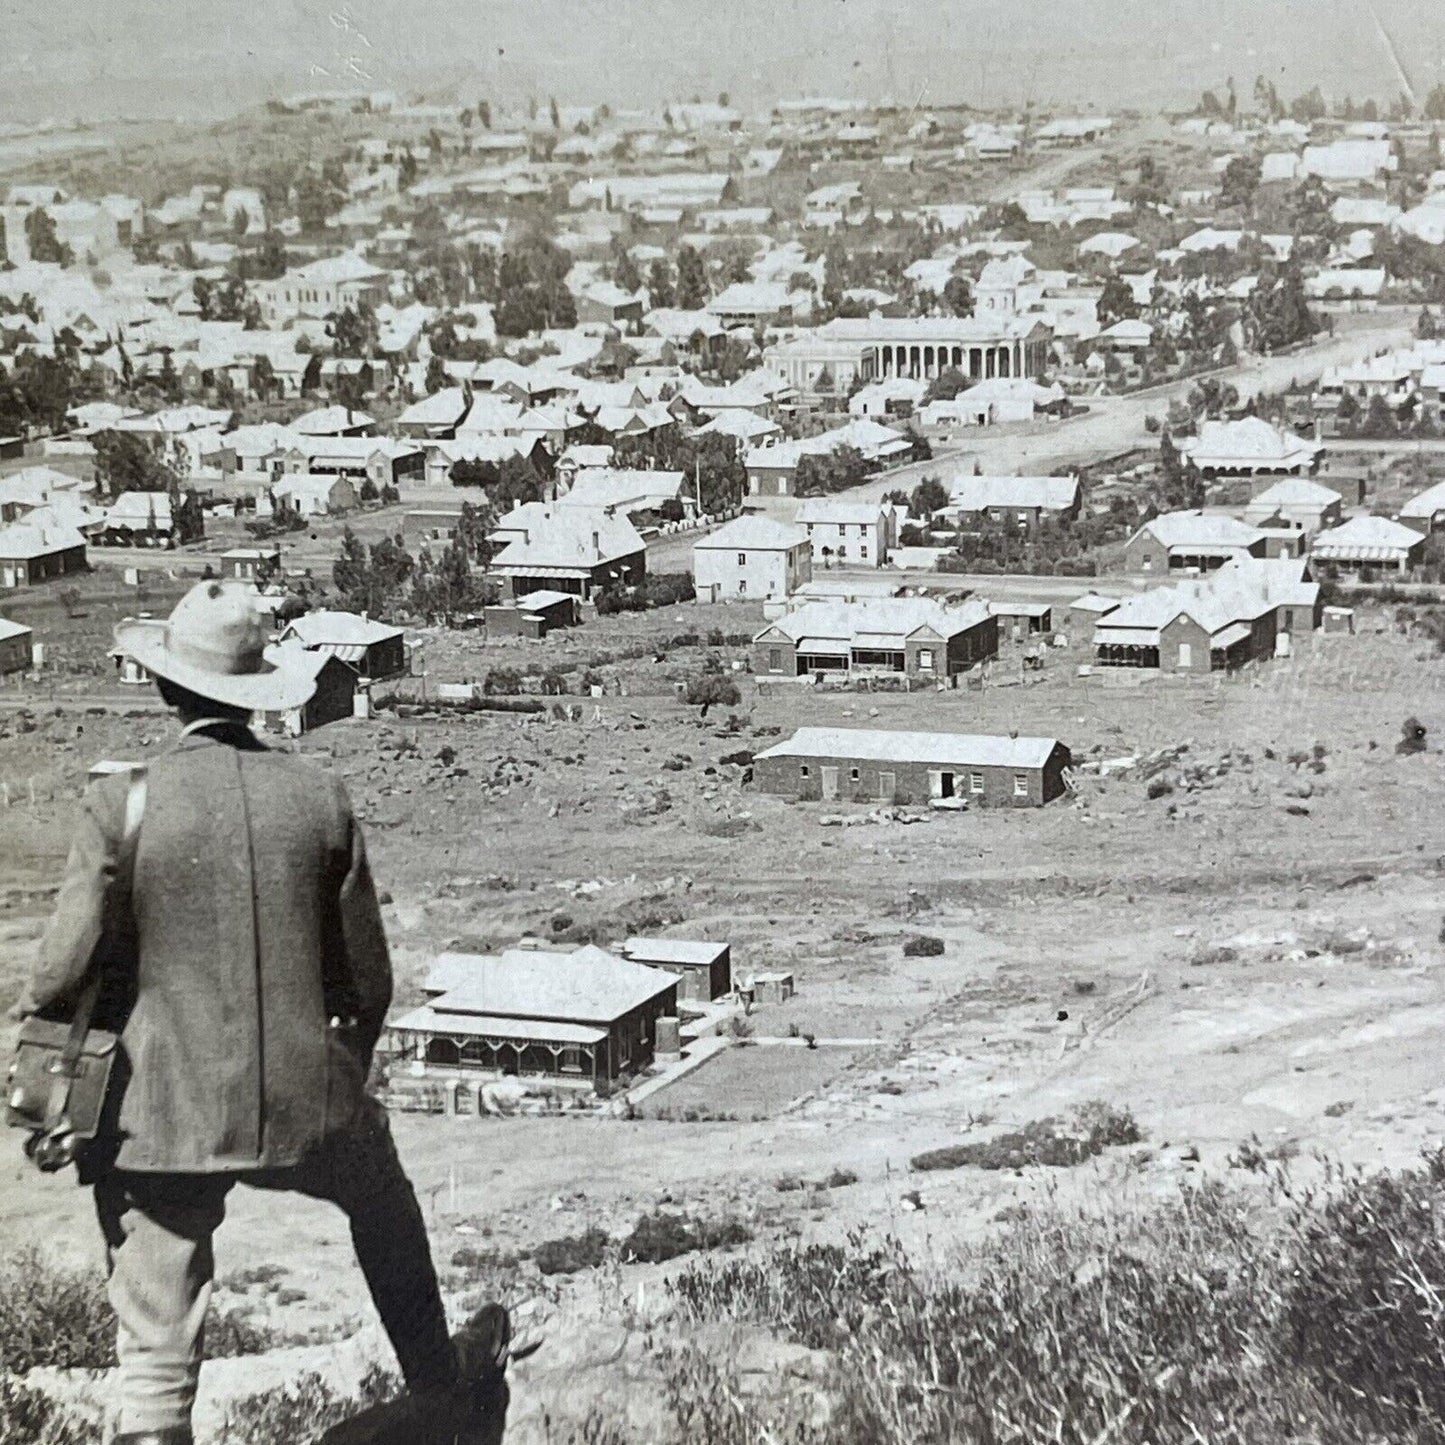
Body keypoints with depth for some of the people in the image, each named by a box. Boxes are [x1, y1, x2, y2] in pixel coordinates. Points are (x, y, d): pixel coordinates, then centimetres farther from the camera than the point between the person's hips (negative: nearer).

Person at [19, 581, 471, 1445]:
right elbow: (368, 981, 3)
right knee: (383, 1201, 34)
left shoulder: (122, 806, -11)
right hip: (310, 1105, 3)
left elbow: (65, 975, -11)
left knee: (158, 1358, 6)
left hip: (165, 1115, -3)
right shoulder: (321, 799, -4)